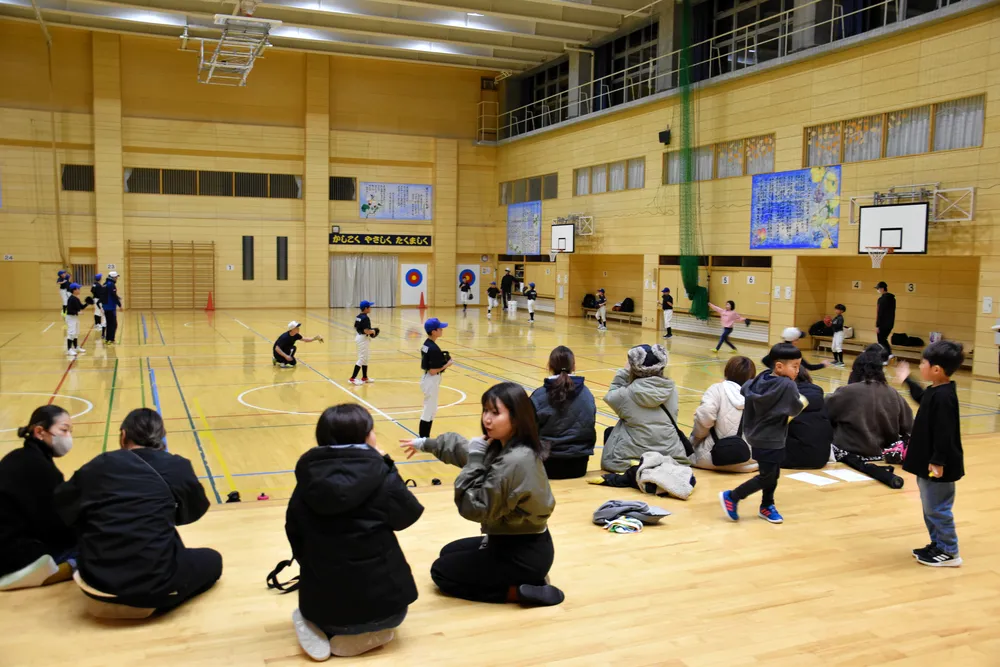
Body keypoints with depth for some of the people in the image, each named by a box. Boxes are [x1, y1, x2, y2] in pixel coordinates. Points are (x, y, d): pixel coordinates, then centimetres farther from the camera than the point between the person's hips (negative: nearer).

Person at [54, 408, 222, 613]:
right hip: (154, 582, -4)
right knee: (213, 560, 24)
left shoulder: (99, 465, 3)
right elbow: (196, 510, 16)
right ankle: (156, 600, 6)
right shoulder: (177, 467, -1)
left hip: (98, 581, 4)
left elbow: (60, 509, 17)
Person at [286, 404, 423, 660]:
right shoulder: (382, 479, -13)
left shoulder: (308, 480, -4)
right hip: (380, 601, -2)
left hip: (322, 603, 2)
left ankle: (318, 627, 6)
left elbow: (295, 538, 5)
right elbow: (408, 515, 4)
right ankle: (356, 637, 6)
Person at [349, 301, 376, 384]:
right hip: (363, 339, -10)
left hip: (358, 337, 10)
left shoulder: (358, 317, 8)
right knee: (362, 359, -4)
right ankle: (352, 378, -4)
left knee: (365, 358, 18)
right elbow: (366, 331, -26)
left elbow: (355, 328, 14)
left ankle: (365, 378, 27)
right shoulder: (366, 318, -20)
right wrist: (373, 331, -9)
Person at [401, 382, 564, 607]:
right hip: (518, 541, 9)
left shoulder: (514, 462, -30)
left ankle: (519, 591, -3)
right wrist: (424, 444, 30)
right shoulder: (503, 446, -1)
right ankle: (524, 580, 13)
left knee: (441, 571, 5)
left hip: (524, 554, -9)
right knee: (449, 553, 26)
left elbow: (474, 508, -25)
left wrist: (475, 460, -20)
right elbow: (463, 448, 19)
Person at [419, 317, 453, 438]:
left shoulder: (426, 344, 6)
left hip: (427, 379, 10)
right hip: (431, 382, -10)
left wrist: (443, 362, 7)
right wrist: (447, 365, -12)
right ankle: (423, 439, 6)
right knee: (429, 412, -1)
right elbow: (433, 371, -23)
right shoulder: (434, 349, -23)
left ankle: (424, 438, 26)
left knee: (431, 410, 19)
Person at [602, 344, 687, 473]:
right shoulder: (671, 390, -4)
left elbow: (610, 397, 11)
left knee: (609, 432, 23)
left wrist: (622, 374, 13)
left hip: (631, 460, -3)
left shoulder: (628, 394, -11)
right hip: (671, 457, 3)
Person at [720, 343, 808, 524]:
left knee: (773, 474, 19)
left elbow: (745, 390, 11)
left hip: (759, 436, 9)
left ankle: (767, 507, 29)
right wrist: (802, 402, 5)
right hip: (770, 440, -9)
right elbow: (795, 409, -15)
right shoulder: (788, 385, -22)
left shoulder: (762, 378, -1)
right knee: (766, 478, 2)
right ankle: (731, 497, 8)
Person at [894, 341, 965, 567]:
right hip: (929, 461, 11)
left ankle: (949, 552, 12)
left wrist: (938, 461, -27)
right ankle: (938, 545, 32)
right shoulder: (935, 392, 7)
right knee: (930, 508, 20)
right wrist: (907, 381, 38)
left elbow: (944, 433, -28)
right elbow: (922, 398, 32)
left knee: (937, 509, 0)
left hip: (938, 465, -11)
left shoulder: (943, 397, -25)